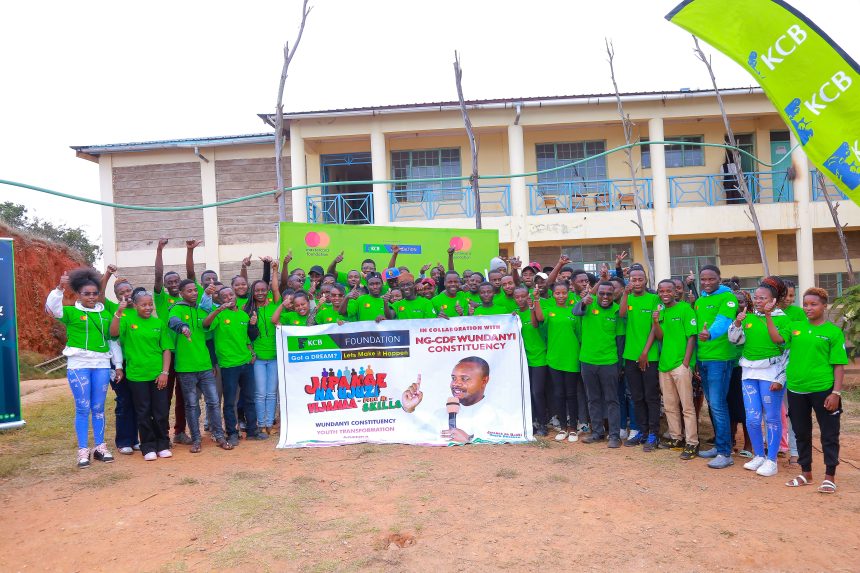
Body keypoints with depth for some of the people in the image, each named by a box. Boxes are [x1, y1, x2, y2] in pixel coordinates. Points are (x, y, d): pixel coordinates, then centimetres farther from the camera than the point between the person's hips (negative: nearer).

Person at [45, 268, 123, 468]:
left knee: (98, 408, 9)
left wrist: (118, 365, 12)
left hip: (102, 365, 3)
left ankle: (100, 447, 18)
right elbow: (52, 308, -17)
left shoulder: (105, 314, 11)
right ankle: (83, 450, 9)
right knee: (82, 408, 1)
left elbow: (113, 340, 14)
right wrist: (60, 288, -31)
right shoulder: (71, 312, 3)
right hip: (78, 365, -3)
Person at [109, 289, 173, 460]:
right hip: (137, 375, -1)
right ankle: (148, 447, 19)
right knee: (143, 413, 7)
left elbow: (166, 349, 3)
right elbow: (113, 333, -19)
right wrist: (119, 312, -29)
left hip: (158, 375, 1)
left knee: (162, 411, 5)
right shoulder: (128, 319, 0)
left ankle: (163, 445, 20)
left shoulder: (158, 323, 4)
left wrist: (165, 372, -5)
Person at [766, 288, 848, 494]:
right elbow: (777, 338, -8)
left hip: (823, 390, -4)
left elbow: (839, 365, -6)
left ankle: (829, 476, 18)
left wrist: (836, 393, -12)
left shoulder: (833, 331, -4)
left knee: (829, 434, 5)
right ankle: (806, 473, 29)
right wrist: (768, 316, -12)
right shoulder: (795, 327, 8)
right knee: (801, 433, 15)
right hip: (796, 390, 4)